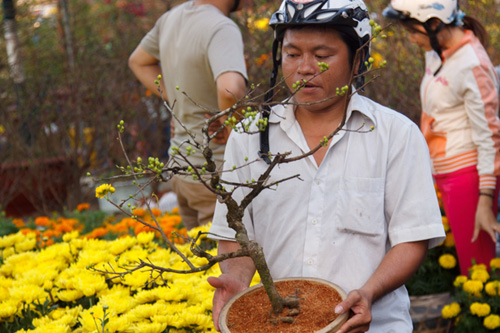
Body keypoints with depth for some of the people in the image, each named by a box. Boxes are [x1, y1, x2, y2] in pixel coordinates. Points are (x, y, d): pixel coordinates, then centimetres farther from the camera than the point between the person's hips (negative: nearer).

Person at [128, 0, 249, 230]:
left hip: (181, 165, 9)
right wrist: (231, 129, -19)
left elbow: (138, 61, 26)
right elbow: (231, 90, -39)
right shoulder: (221, 29, -21)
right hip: (214, 170, -9)